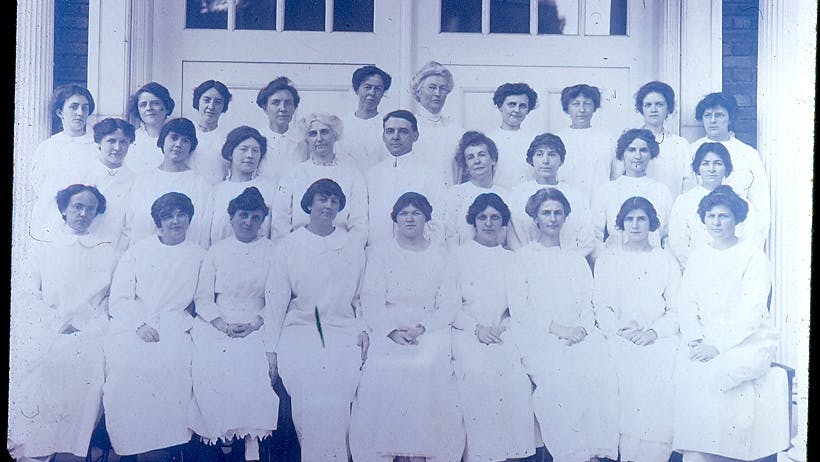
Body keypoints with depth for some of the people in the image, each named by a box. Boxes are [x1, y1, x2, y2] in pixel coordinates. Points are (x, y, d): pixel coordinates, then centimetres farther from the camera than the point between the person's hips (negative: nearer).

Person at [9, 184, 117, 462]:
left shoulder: (107, 253, 20)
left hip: (89, 332, 0)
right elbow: (29, 295, 10)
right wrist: (57, 323, -6)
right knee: (35, 358, -24)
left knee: (88, 359, -25)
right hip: (45, 329, 0)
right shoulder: (43, 249, 22)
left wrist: (80, 324, -6)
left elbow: (114, 300, 11)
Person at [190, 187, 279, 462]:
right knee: (210, 364, -26)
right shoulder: (217, 251, 14)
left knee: (253, 364, -29)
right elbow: (203, 297, 8)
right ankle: (223, 431, -10)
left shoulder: (272, 251, 11)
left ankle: (251, 439, -18)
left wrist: (257, 323, -10)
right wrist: (222, 324, -9)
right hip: (217, 323, 1)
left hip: (256, 325, -1)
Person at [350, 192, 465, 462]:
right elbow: (371, 303, 3)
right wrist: (393, 331, -14)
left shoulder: (439, 256, 13)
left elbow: (450, 305, 6)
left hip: (430, 330, 0)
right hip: (388, 330, 0)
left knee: (428, 367, -27)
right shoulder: (380, 255, 11)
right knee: (382, 369, -26)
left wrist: (422, 328, -10)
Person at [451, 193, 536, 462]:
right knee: (478, 374, -23)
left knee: (517, 377, -18)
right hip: (468, 333, -2)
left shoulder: (511, 259, 19)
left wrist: (503, 326, -3)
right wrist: (476, 328, -8)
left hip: (504, 333, 2)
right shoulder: (459, 256, 10)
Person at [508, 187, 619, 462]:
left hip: (578, 335, 3)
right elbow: (518, 308, 2)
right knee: (557, 377, -33)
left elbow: (588, 306, 17)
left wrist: (582, 328, -6)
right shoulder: (523, 257, 14)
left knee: (600, 372, -29)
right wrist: (557, 328, -10)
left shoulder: (577, 261, 25)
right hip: (539, 337, -3)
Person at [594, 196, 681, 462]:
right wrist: (622, 329, -9)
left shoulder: (666, 261, 19)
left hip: (660, 338, 0)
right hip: (621, 340, 0)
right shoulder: (607, 260, 18)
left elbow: (677, 308, 10)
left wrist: (654, 332, -8)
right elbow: (601, 307, 9)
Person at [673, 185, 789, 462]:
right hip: (705, 340, 4)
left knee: (714, 372, -31)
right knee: (685, 368, -25)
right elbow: (686, 304, 10)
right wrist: (695, 340, -9)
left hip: (748, 341, -4)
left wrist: (717, 345, -18)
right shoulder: (698, 257, 18)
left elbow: (751, 311, -8)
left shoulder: (753, 255, 2)